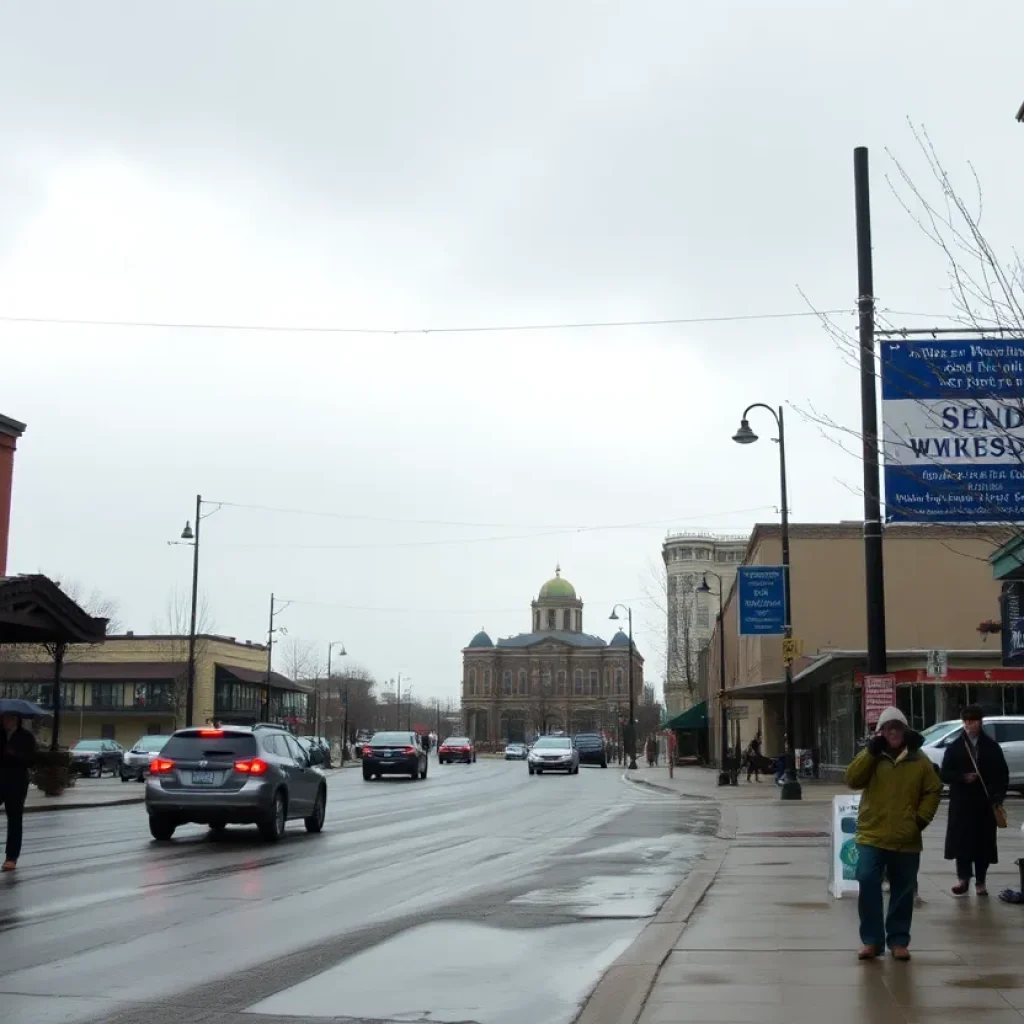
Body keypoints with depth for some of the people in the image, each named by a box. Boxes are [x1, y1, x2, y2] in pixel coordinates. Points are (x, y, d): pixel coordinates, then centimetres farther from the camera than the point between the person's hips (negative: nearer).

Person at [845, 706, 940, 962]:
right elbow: (852, 780, -11)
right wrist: (871, 751, -16)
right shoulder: (870, 756, 2)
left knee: (903, 892, 8)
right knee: (868, 882, -15)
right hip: (872, 836, -1)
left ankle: (898, 941, 22)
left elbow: (933, 791, 8)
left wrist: (922, 818, -5)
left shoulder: (919, 760, 3)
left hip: (906, 840, 1)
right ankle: (871, 939, -4)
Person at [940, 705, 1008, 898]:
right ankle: (963, 878, 8)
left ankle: (980, 882, 12)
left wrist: (999, 796, -5)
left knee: (983, 842, 2)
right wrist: (963, 777, -15)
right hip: (961, 802, 0)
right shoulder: (955, 747, 5)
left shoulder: (992, 747, 6)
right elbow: (945, 774, 2)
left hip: (986, 803, 0)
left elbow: (1003, 774, 7)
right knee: (961, 841, -4)